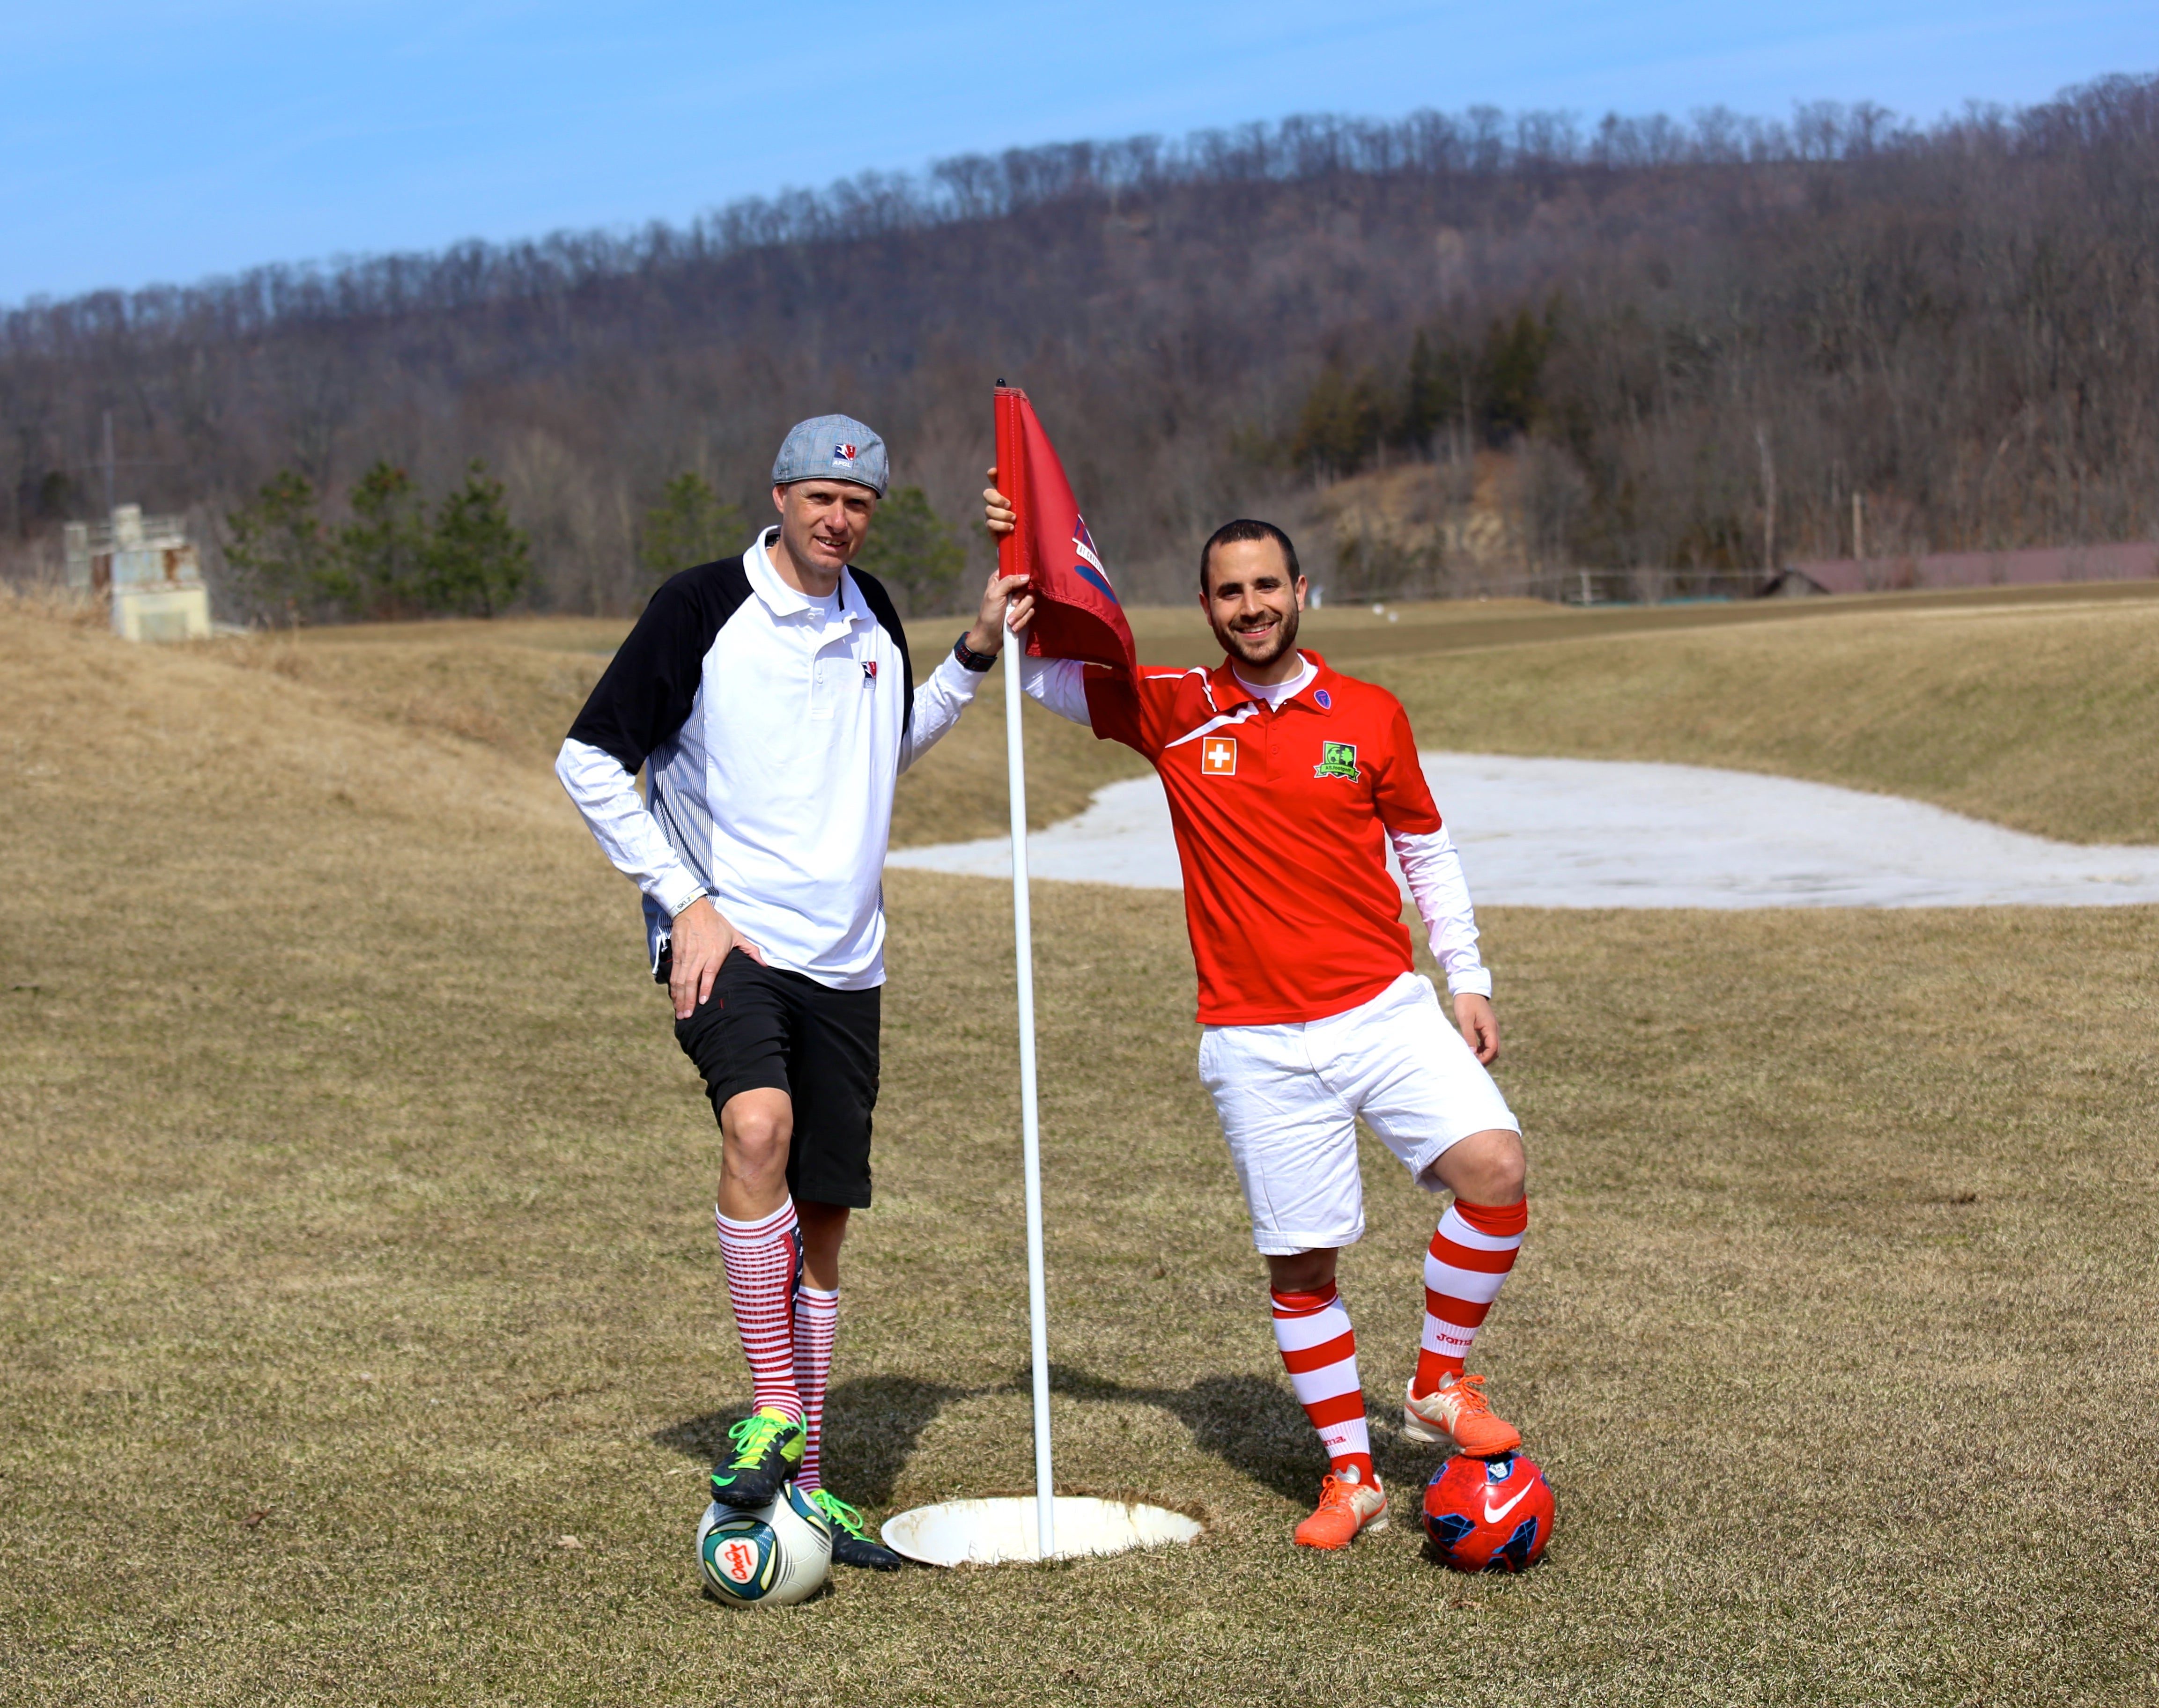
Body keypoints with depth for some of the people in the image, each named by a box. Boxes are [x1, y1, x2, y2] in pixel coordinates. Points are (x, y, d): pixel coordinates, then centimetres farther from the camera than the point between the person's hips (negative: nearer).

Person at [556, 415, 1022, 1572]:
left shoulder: (871, 619, 12)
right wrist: (686, 901, -11)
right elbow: (590, 761, -4)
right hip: (726, 941, -6)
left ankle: (802, 1484, 17)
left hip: (842, 958, 6)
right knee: (758, 1124, -33)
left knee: (823, 1218, 7)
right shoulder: (704, 608, -6)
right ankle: (773, 1410, -22)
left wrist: (976, 655, 18)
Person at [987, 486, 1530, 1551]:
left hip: (1384, 1011, 1)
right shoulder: (1173, 713, 2)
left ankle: (1439, 1385, 4)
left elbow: (1425, 850, 15)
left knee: (1496, 1169, -18)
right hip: (1257, 1044, -1)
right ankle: (1350, 1475, 17)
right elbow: (1043, 674, 9)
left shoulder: (1370, 716, 5)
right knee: (1299, 1261, 1)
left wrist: (1466, 977, 11)